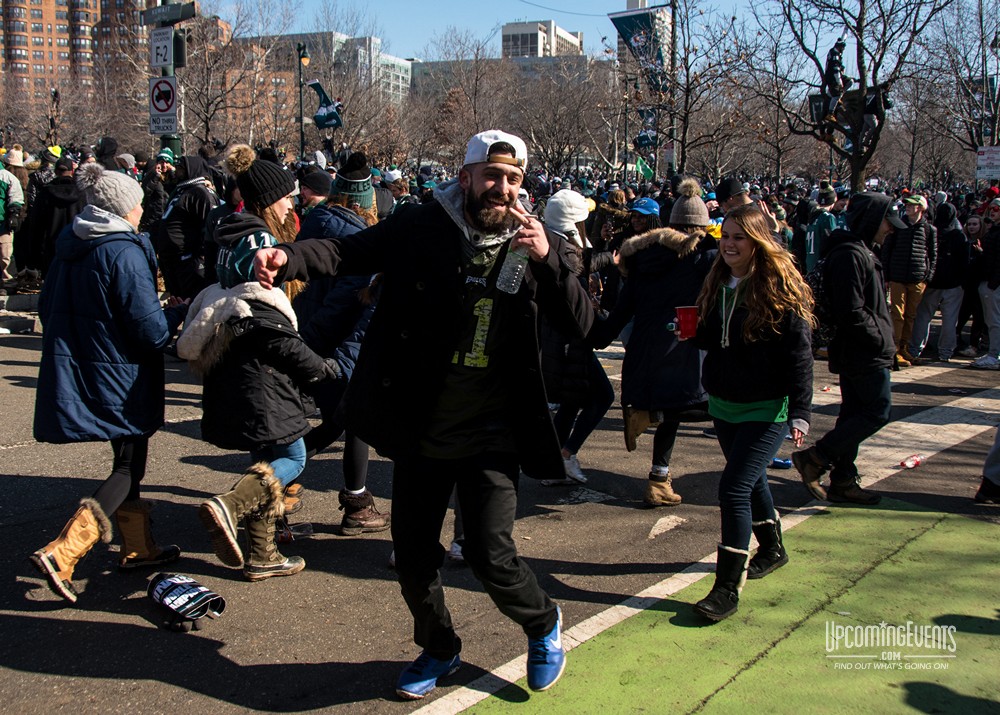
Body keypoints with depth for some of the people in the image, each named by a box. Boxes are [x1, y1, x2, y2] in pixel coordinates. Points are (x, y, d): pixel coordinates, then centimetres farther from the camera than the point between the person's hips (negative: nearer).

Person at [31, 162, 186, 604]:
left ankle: (139, 548, 31)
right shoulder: (124, 253, -20)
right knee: (129, 468, 2)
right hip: (120, 381, -8)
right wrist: (180, 312, -3)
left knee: (127, 461, 21)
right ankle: (61, 554, -9)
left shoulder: (69, 248, 4)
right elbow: (151, 331, -21)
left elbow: (48, 308, 15)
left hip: (74, 374, 8)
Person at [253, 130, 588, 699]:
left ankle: (544, 625, 26)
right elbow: (349, 251, -9)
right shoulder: (422, 229, -6)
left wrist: (548, 260, -23)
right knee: (414, 555, 12)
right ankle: (440, 650, 40)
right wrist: (288, 257, -29)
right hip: (422, 431, 2)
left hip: (491, 435, -1)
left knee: (491, 554, -7)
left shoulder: (531, 244, -2)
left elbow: (582, 323, -8)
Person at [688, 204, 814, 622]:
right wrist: (694, 333, -5)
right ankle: (772, 548, 45)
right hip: (723, 404, 7)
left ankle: (728, 587, -6)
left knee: (734, 488, -14)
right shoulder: (718, 284, 6)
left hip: (766, 409, -7)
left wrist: (800, 412, -22)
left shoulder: (781, 288, -15)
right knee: (750, 480, 22)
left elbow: (799, 355, -16)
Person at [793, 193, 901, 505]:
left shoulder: (859, 252, 15)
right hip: (865, 354, -10)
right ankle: (814, 458, -4)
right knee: (878, 411, -6)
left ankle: (843, 482, 19)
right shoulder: (850, 255, -19)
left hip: (855, 352, 10)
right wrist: (881, 339, -15)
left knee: (854, 414, 12)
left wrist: (883, 338, 12)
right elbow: (852, 314, -25)